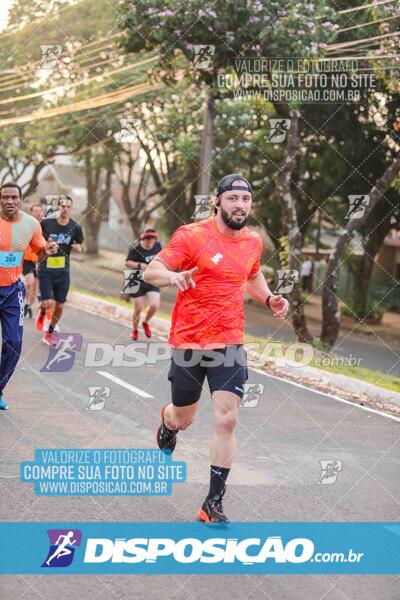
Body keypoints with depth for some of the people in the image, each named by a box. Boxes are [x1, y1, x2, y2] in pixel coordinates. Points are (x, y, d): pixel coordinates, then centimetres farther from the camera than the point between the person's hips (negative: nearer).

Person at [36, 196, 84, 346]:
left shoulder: (75, 227, -3)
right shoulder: (46, 223, -9)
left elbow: (80, 245, 11)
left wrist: (78, 247, -13)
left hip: (63, 271, 3)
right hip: (46, 270, -3)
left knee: (59, 306, 6)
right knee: (48, 304, -13)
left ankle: (50, 334, 28)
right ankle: (42, 313, 25)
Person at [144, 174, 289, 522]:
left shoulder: (253, 241, 6)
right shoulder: (192, 235, -10)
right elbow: (151, 272, -12)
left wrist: (268, 298, 8)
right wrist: (173, 276, -34)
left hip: (230, 343, 3)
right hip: (189, 342, -3)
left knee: (227, 419, -9)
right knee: (183, 419, 13)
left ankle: (214, 504, 0)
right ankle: (167, 421, 54)